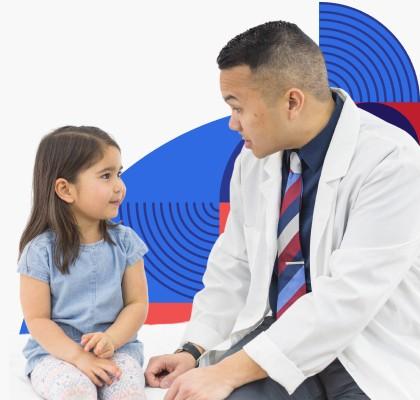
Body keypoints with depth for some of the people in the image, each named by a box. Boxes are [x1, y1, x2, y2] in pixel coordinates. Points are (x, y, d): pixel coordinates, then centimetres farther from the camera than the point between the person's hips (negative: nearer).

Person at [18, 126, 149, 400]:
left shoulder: (124, 241, 1)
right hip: (57, 352, -2)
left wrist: (110, 340, -18)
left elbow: (137, 304, 1)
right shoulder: (41, 250, -8)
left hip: (116, 346, 2)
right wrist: (78, 356, -20)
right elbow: (37, 320, -7)